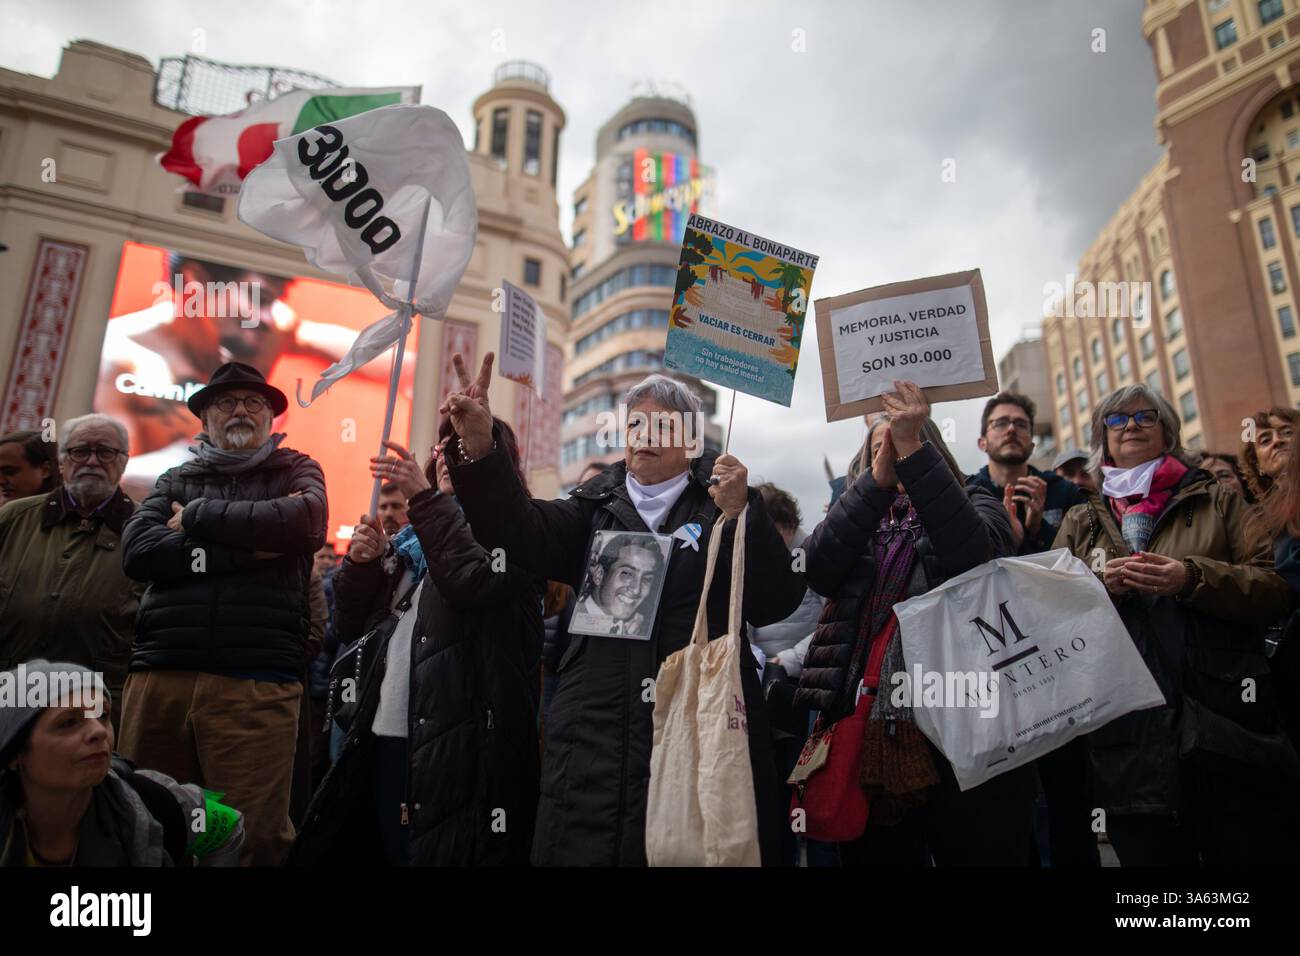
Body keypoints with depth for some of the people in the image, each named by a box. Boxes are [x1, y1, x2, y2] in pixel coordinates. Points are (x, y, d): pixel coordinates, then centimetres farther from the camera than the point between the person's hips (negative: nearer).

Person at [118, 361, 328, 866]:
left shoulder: (296, 470, 13)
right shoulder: (176, 480, 19)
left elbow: (305, 523, -10)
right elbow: (137, 551, 1)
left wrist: (196, 517, -1)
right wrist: (246, 548, -8)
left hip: (256, 683, -2)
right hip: (159, 676, 3)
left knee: (251, 838, -3)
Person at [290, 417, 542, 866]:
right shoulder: (419, 534, 18)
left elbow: (472, 584, -23)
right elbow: (354, 615, 18)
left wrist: (426, 497, -19)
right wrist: (362, 562, -1)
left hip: (453, 742, -6)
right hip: (385, 738, 7)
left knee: (437, 850, -4)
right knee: (391, 849, 11)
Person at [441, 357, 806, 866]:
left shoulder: (723, 504, 6)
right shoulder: (596, 508, 13)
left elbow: (778, 604, -4)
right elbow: (521, 530, -5)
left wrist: (740, 513, -17)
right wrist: (481, 449, -22)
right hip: (597, 740, 2)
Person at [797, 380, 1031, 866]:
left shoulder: (974, 502, 10)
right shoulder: (853, 517, 16)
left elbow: (972, 551, -15)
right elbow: (817, 569, -6)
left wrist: (912, 449, -19)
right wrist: (877, 480, -17)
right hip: (864, 734, 3)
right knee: (872, 854, 9)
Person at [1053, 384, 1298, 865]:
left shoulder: (1217, 501, 13)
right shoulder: (1080, 523, 15)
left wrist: (1193, 578, -15)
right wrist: (1098, 585, -11)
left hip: (1225, 717, 0)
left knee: (1247, 849, 6)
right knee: (1149, 852, 8)